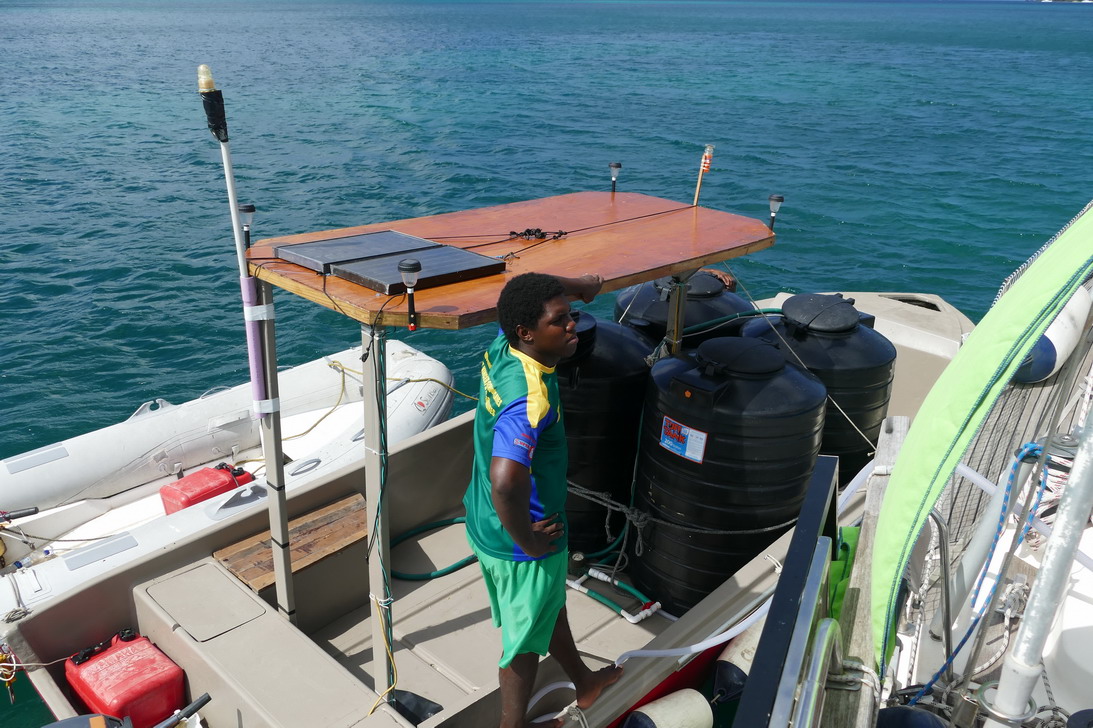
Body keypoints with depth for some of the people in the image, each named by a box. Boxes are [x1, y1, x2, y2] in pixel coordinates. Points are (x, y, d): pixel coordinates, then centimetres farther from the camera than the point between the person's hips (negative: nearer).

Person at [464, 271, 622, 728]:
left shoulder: (501, 349, -9)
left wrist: (577, 286, 25)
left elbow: (525, 293, 12)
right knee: (526, 637, 18)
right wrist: (527, 540, -30)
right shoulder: (531, 398, -35)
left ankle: (582, 682, 58)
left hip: (485, 525, 9)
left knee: (550, 605, 31)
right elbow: (506, 481, -48)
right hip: (519, 546, -9)